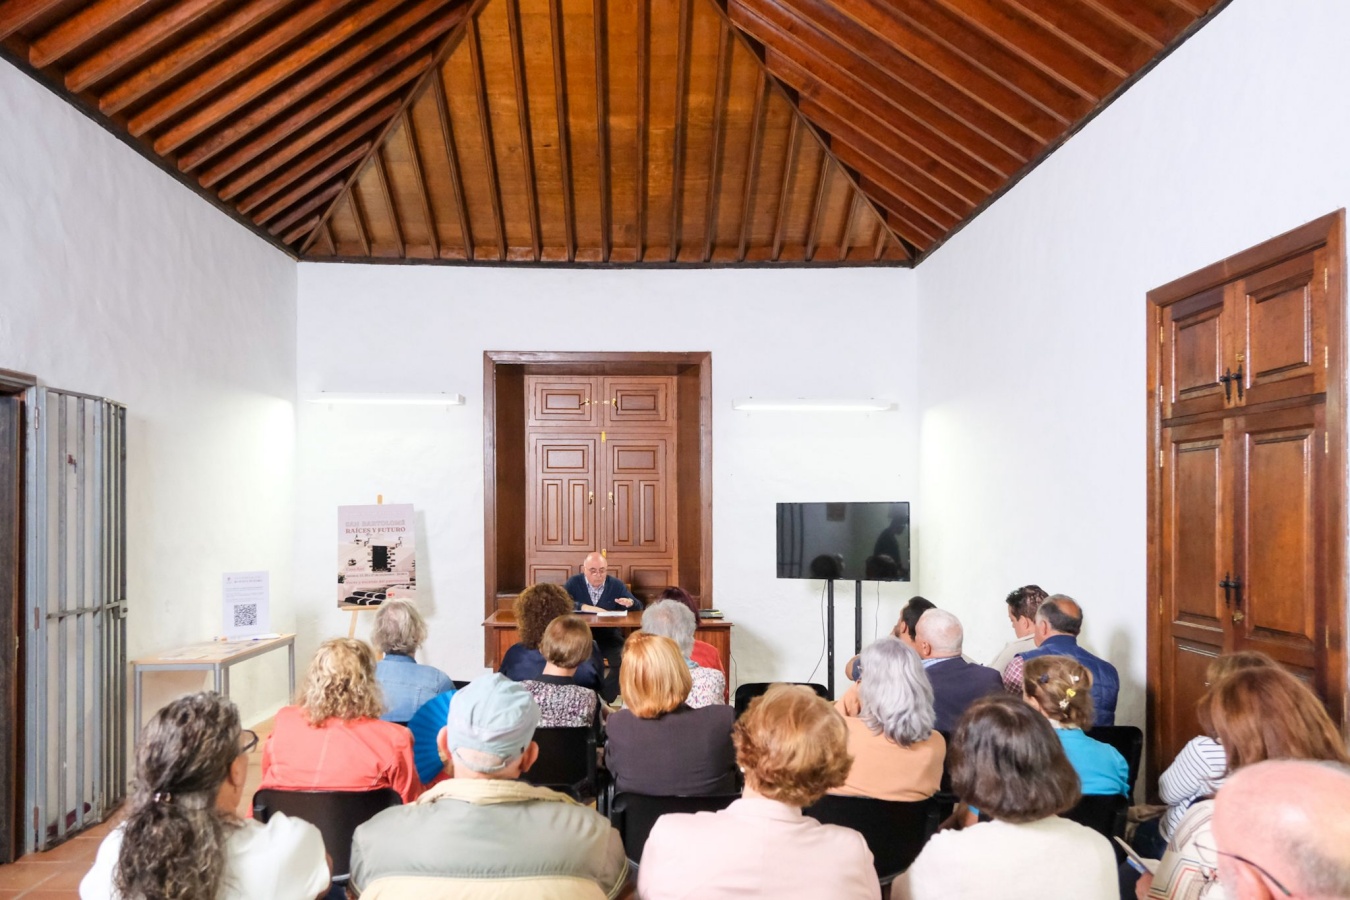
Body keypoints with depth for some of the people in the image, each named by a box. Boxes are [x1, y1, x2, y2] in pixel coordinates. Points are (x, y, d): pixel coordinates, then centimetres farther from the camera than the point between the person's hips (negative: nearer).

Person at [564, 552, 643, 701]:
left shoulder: (616, 585, 7)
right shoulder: (574, 583, 1)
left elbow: (639, 607, 7)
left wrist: (630, 603, -17)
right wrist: (583, 607, -27)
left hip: (609, 636, 1)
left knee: (624, 661, -24)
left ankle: (605, 698, -6)